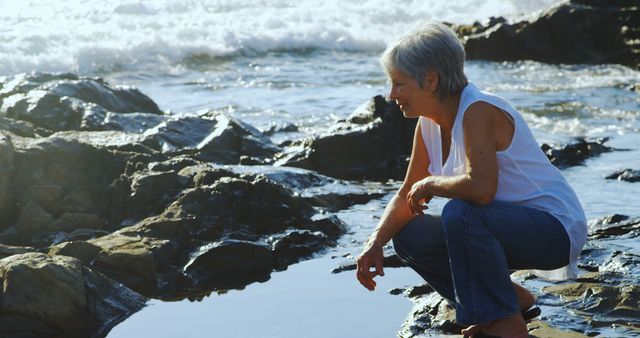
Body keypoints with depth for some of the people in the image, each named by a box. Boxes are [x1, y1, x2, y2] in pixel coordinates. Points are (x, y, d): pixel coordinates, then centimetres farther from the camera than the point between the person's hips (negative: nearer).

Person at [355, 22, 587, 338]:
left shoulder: (478, 110, -24)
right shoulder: (429, 124, 3)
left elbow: (481, 187, -39)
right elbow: (407, 196, 8)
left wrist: (430, 184, -20)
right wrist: (375, 242, -9)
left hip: (555, 229, -9)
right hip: (510, 225, 9)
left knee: (460, 213, -33)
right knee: (408, 237, 1)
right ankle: (508, 298, 12)